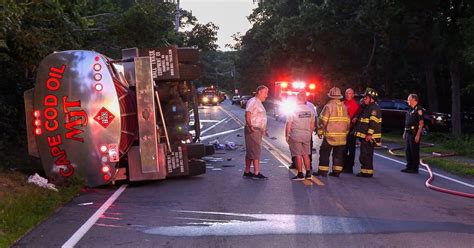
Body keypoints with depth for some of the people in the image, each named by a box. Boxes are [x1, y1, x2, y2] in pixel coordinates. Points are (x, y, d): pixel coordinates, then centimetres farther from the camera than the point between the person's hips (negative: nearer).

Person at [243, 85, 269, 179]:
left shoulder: (259, 103, 20)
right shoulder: (253, 102, -12)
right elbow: (247, 114, -24)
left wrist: (264, 129, 30)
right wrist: (250, 126, -37)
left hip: (258, 130, 10)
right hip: (253, 130, -10)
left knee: (250, 151, 12)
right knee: (256, 151, -11)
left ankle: (247, 172, 17)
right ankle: (256, 173, -11)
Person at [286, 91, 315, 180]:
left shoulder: (293, 109, -9)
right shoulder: (310, 110, 5)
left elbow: (289, 124, -10)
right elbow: (312, 124, 10)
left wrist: (287, 135, -4)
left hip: (296, 135, -5)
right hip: (307, 135, 5)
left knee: (298, 155, 0)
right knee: (306, 154, 15)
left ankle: (300, 174, 1)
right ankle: (308, 173, 16)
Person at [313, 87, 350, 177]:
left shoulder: (328, 106, -10)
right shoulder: (344, 106, 8)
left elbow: (323, 120, -11)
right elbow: (347, 121, 14)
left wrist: (320, 131, -1)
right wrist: (346, 132, 23)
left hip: (330, 135, -5)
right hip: (342, 135, 5)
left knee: (324, 153, 2)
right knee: (338, 154, 10)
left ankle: (323, 171, 1)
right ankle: (336, 171, 11)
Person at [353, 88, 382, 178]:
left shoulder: (374, 108, -14)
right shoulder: (367, 107, 20)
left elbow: (373, 122, -22)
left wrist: (369, 134, -25)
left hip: (369, 137, -11)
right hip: (365, 136, 11)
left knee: (366, 154, -9)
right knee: (364, 154, 15)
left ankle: (367, 172, -5)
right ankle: (365, 170, 21)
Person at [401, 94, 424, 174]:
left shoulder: (419, 110, -11)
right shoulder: (410, 110, 17)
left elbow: (421, 123, -16)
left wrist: (418, 135, -21)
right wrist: (405, 132, 19)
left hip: (414, 133, -9)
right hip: (408, 133, 9)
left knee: (414, 151, -4)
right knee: (407, 151, 11)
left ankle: (415, 168, 2)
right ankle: (409, 167, 19)